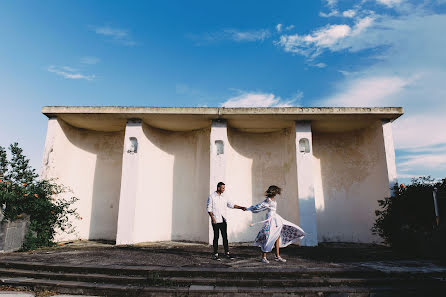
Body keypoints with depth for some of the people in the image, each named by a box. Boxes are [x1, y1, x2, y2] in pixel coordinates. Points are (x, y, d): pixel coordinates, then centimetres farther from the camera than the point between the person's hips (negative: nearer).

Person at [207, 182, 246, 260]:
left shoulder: (223, 197, 11)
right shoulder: (212, 196, -3)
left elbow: (231, 205, 11)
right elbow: (209, 208, -6)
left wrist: (241, 207, 1)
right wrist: (213, 218, -14)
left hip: (223, 220, 5)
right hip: (216, 221, -5)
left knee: (225, 236, 6)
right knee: (216, 237, 0)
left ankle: (226, 253, 14)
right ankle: (215, 254, 9)